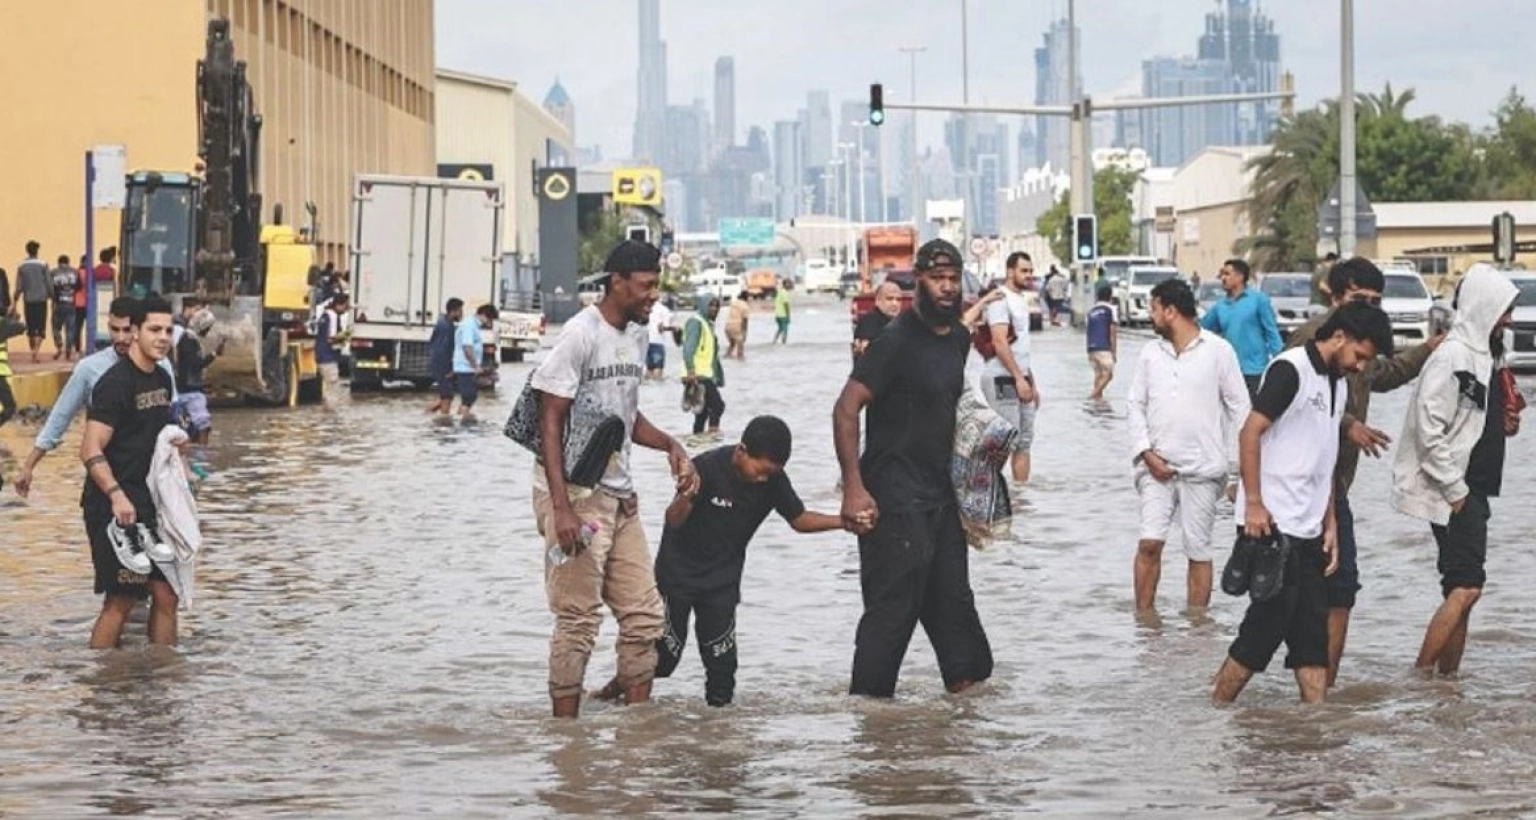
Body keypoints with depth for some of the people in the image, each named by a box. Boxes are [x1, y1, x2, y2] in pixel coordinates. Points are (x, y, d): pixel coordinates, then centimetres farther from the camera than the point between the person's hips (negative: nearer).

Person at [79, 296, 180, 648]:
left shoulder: (162, 379, 12)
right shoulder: (115, 383, -15)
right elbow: (91, 450, -22)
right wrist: (116, 495, -32)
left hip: (151, 505, 8)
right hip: (115, 509, -8)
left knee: (166, 593, 8)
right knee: (121, 601, -6)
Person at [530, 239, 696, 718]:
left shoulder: (637, 335, 12)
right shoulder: (581, 335, -14)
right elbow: (550, 421, -16)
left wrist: (670, 446, 5)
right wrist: (561, 508, -21)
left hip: (619, 495, 9)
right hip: (576, 494, -9)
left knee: (644, 615, 9)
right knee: (579, 619, -7)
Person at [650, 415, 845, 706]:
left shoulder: (773, 480, -11)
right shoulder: (706, 468, -25)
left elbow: (799, 519, -1)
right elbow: (674, 521, -24)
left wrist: (845, 521, -17)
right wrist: (684, 499, -48)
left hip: (723, 579, 4)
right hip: (679, 571, -4)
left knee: (721, 654, -1)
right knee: (666, 651, 2)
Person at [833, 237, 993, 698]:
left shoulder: (958, 339, 10)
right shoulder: (896, 341, -16)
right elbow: (846, 410, -20)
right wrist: (853, 489, -25)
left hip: (940, 492, 8)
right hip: (895, 499, -8)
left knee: (951, 595, 16)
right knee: (894, 604, -6)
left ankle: (966, 678, 25)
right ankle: (869, 696, 1)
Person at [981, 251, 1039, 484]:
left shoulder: (1021, 299, 18)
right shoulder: (1001, 299, -11)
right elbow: (1000, 342, -19)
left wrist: (1031, 383, 21)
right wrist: (1019, 378, -21)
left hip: (1020, 379, 10)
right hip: (1002, 379, -10)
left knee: (1025, 441, 9)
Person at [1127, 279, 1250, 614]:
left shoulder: (1218, 351, -2)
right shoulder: (1150, 353, 9)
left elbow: (1240, 407, 0)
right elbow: (1135, 405, 10)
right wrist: (1146, 453, -4)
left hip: (1202, 470, -2)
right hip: (1158, 466, 2)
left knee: (1198, 551, 2)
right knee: (1149, 542, -8)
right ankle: (1143, 619, -1)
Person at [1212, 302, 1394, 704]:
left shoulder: (1338, 385, 18)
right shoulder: (1291, 369, -10)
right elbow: (1249, 433, -15)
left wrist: (1331, 525, 15)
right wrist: (1253, 504, -19)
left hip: (1308, 531, 9)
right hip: (1272, 524, -9)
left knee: (1313, 633, 6)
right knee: (1266, 625, -7)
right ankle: (1214, 712, 2)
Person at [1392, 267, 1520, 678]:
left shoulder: (1487, 357, 15)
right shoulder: (1451, 358, -15)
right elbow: (1429, 430, -20)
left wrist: (1506, 423, 5)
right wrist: (1454, 489, -18)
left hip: (1472, 490, 10)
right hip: (1451, 490, -10)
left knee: (1461, 589, 9)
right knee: (1466, 586, -15)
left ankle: (1447, 675, 13)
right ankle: (1422, 672, -13)